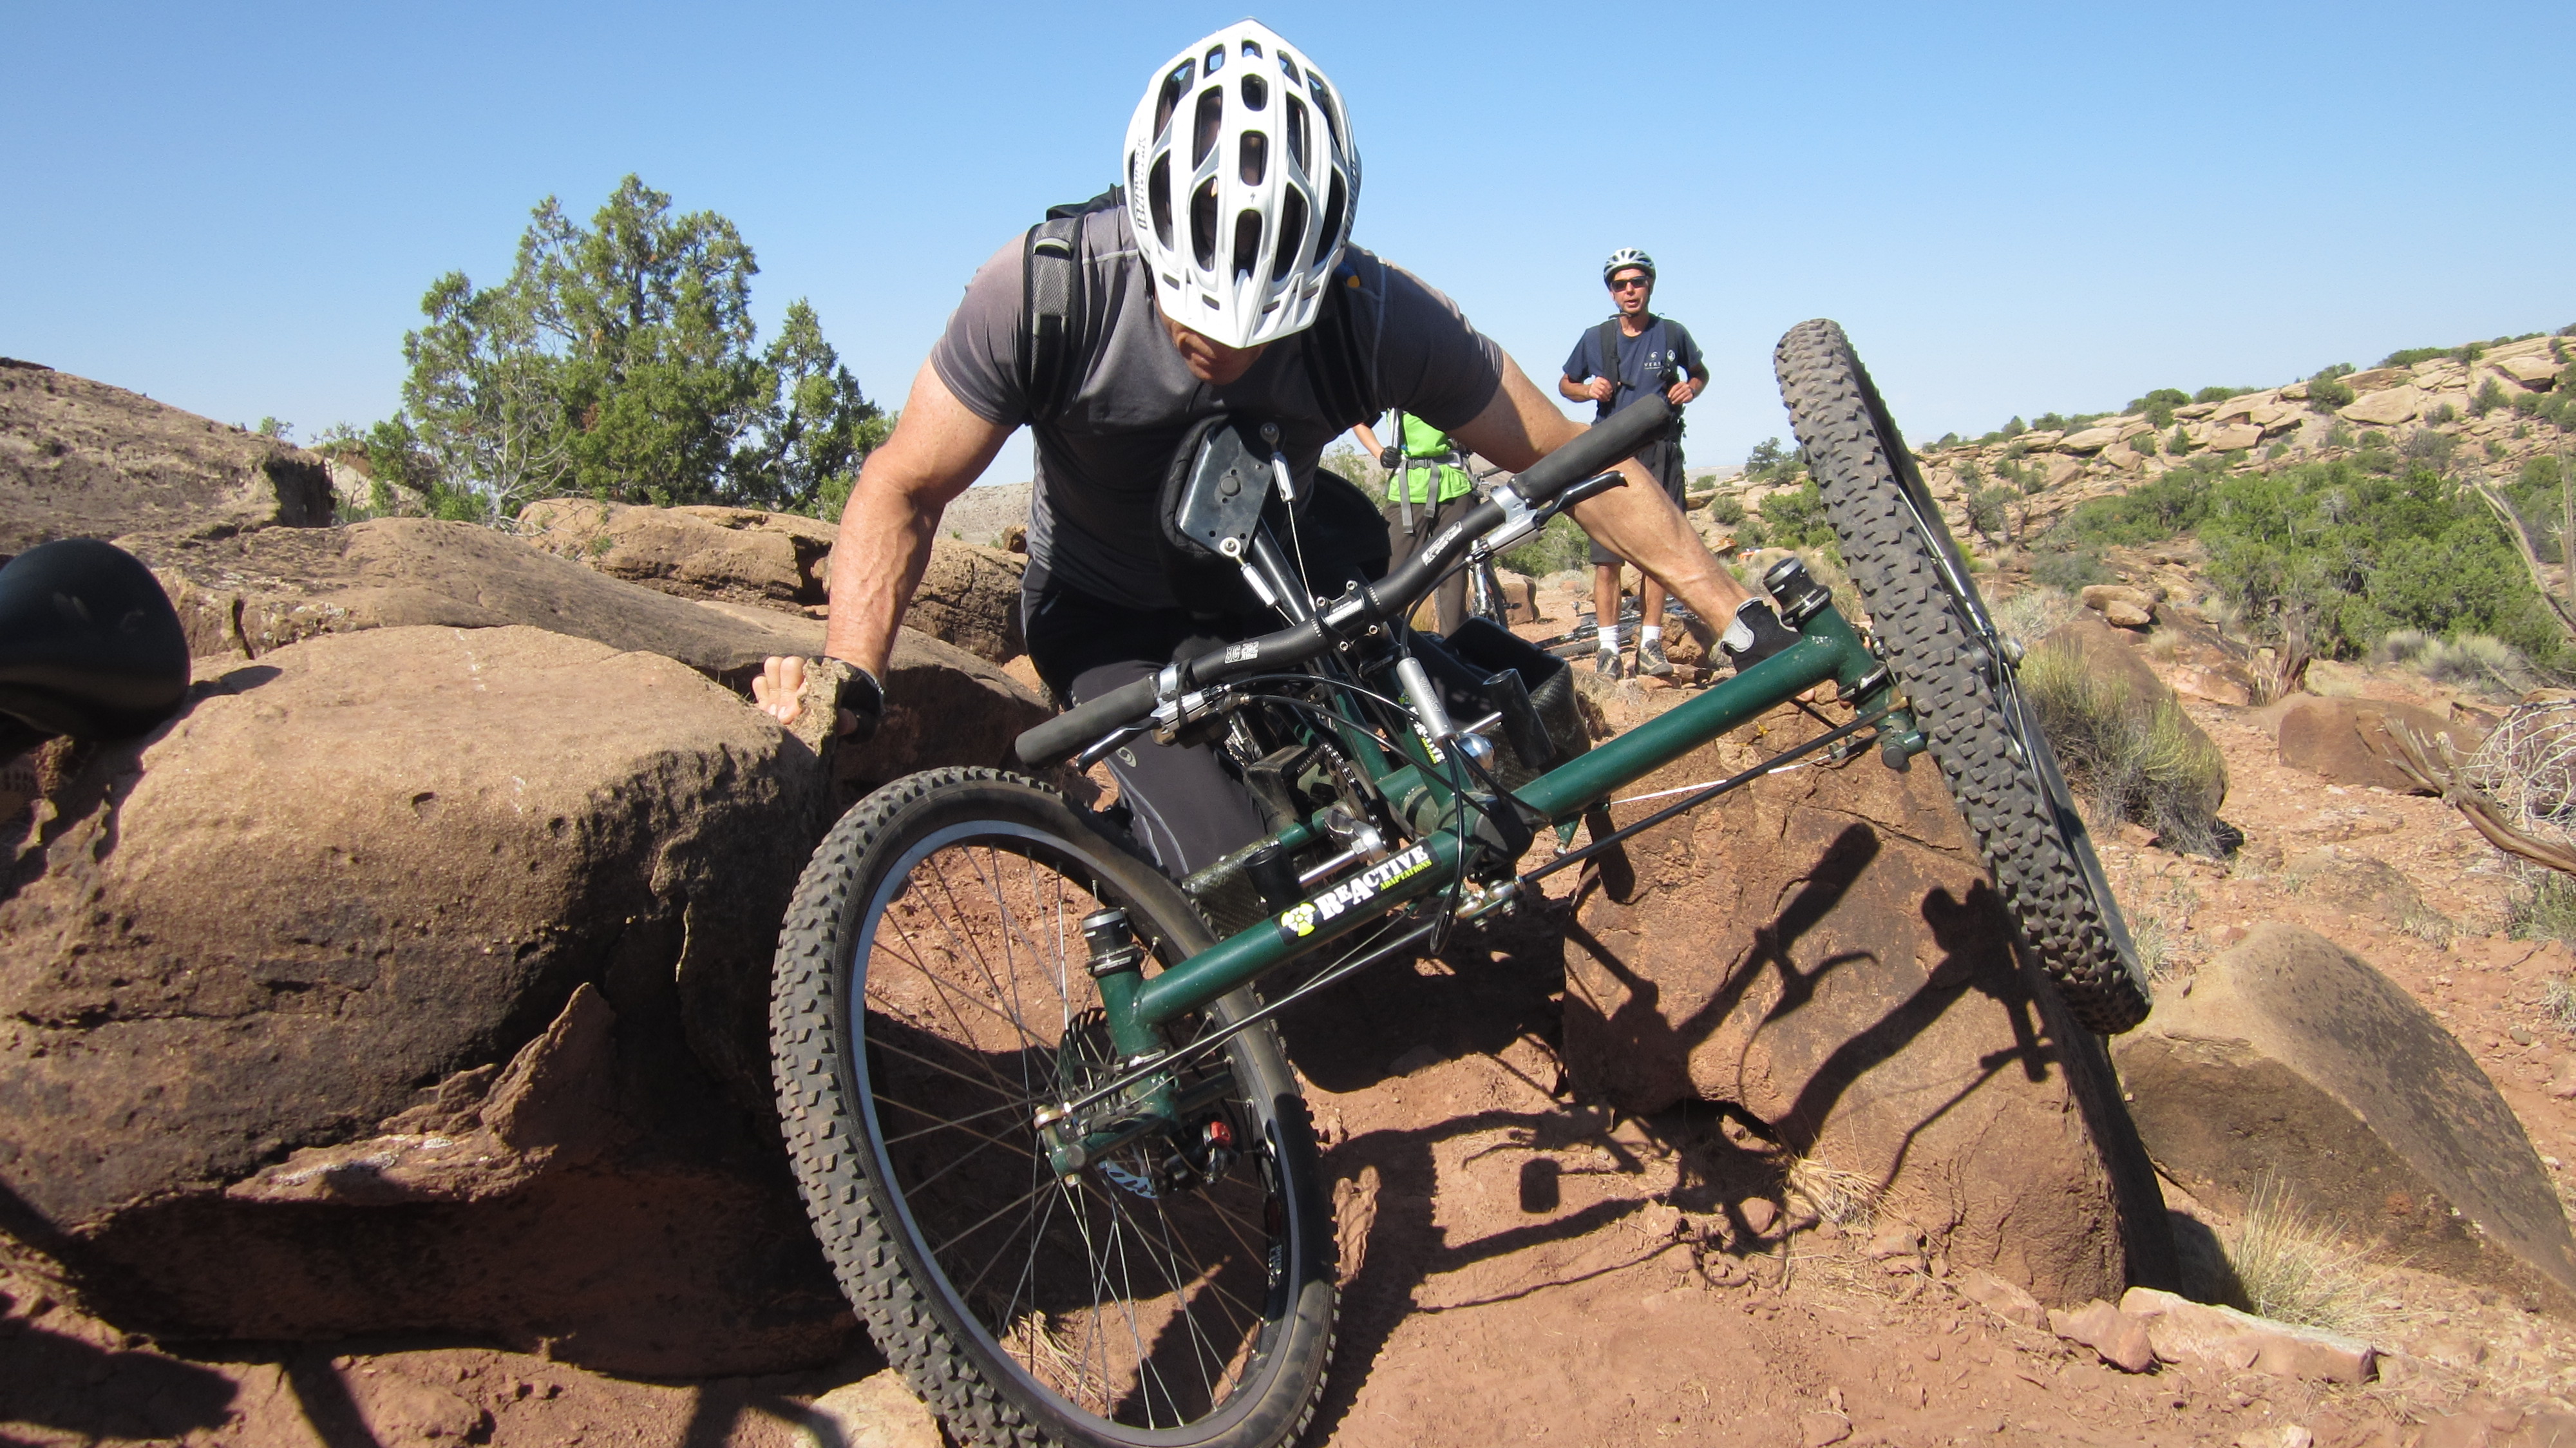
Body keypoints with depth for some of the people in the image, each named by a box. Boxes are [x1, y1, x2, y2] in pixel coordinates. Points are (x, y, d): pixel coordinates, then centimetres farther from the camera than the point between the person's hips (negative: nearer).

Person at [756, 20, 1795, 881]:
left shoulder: (1378, 315, -27)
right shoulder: (1045, 291, -31)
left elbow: (1572, 462, -17)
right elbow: (905, 489, -21)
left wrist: (1736, 612, -15)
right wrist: (850, 673, -36)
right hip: (1109, 617, -2)